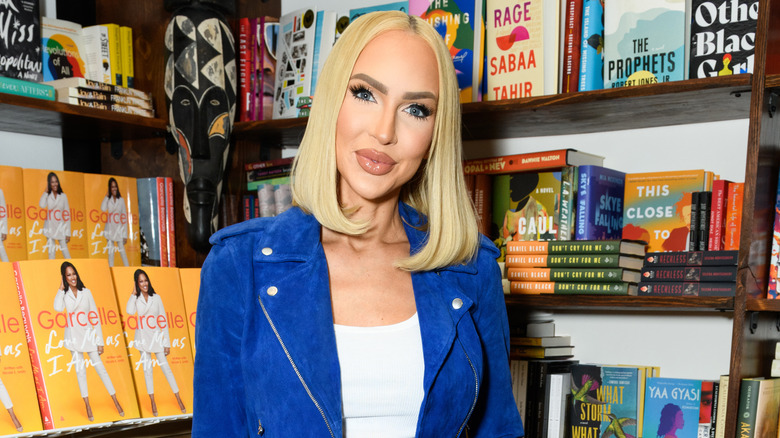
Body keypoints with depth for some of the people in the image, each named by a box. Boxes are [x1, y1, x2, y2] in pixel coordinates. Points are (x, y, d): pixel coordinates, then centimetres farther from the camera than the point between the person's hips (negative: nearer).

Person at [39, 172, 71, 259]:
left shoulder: (63, 196, 5)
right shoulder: (47, 196, 4)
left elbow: (67, 214, 5)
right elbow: (42, 205, -19)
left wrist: (68, 233, 1)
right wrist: (46, 191, -8)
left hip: (61, 227, 0)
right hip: (50, 228, 0)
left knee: (65, 250, -6)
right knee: (51, 252, 1)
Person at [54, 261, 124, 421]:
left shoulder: (86, 292, 2)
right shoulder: (63, 294, 1)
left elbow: (95, 317, 2)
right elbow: (58, 308, -22)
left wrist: (100, 341, 0)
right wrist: (61, 289, -13)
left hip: (88, 335, 0)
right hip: (73, 336, 0)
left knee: (100, 368, 0)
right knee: (80, 370, 5)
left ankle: (116, 402, 7)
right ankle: (87, 405, 13)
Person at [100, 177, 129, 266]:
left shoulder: (121, 200, 5)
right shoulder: (108, 199, 6)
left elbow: (124, 218, 5)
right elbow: (103, 209, -17)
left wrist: (125, 235, 1)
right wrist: (107, 196, -6)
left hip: (119, 228, -1)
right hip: (110, 228, 1)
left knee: (122, 251, -4)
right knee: (110, 252, 2)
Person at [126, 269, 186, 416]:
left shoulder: (156, 297, 2)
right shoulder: (136, 298, 2)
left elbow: (163, 320, 4)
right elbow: (130, 311, -21)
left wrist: (167, 343, 1)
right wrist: (134, 293, -11)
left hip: (156, 336, -1)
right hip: (142, 336, 1)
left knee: (165, 367, -2)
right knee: (147, 368, 5)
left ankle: (178, 399, 6)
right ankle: (153, 402, 12)